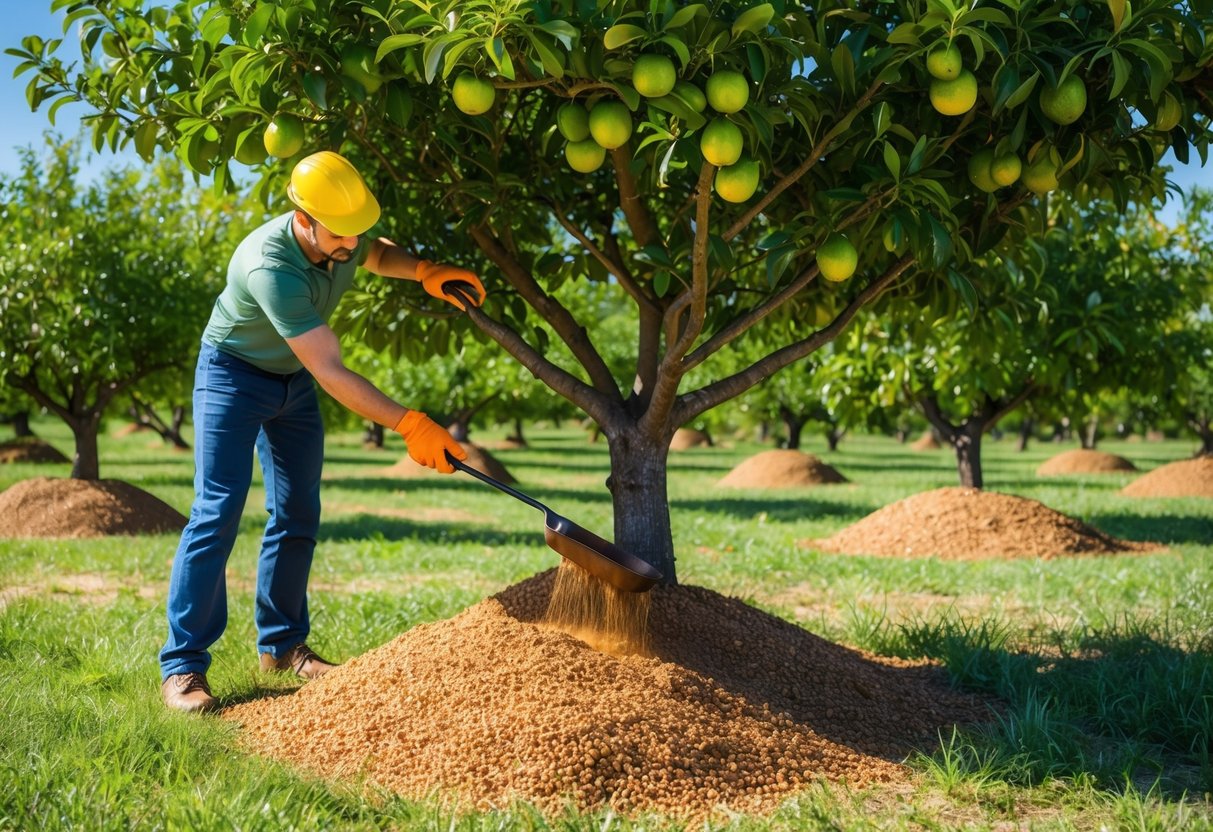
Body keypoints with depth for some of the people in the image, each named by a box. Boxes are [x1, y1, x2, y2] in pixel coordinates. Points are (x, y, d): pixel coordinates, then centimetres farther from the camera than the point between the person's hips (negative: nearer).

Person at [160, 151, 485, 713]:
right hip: (234, 375, -7)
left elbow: (376, 254, 13)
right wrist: (408, 424, -40)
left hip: (294, 379, 8)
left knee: (298, 515, 7)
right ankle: (181, 665, -13)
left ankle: (281, 644, 18)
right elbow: (331, 372, -37)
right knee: (218, 510, -16)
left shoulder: (345, 237, -15)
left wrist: (424, 271, -8)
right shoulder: (271, 267, -37)